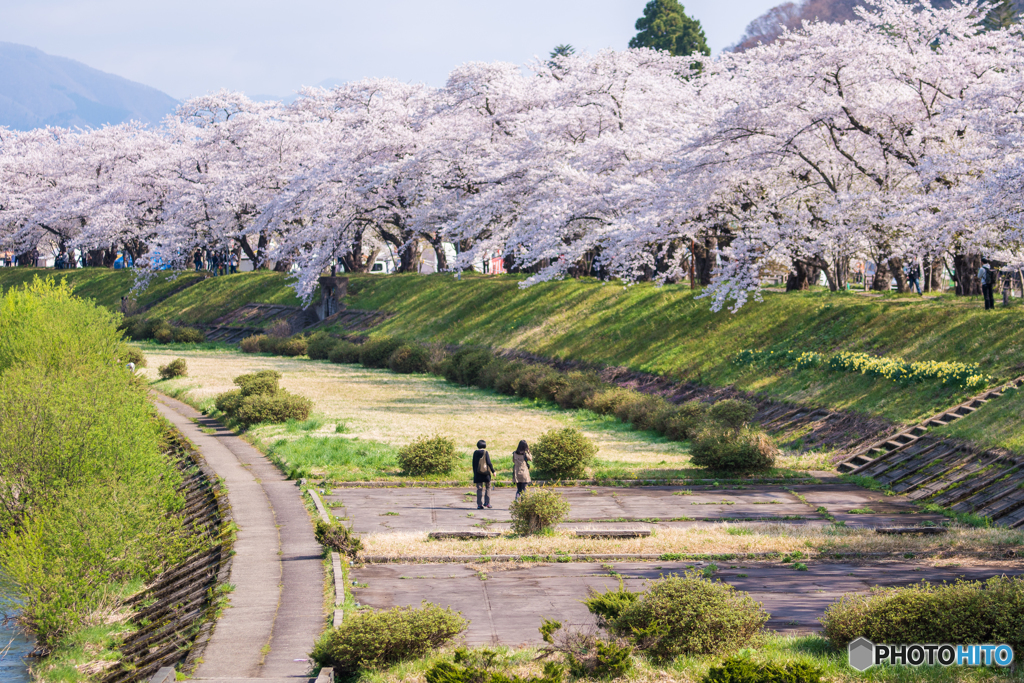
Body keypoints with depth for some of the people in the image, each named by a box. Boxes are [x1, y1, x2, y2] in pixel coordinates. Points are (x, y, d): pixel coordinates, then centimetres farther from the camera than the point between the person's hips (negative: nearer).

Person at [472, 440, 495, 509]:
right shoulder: (485, 452, -7)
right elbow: (489, 463, -11)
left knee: (479, 489, 5)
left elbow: (474, 464, 6)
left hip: (478, 473, 2)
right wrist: (493, 471, -2)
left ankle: (480, 504, 0)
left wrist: (474, 473, 14)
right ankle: (487, 502, 7)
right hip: (486, 472, -2)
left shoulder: (475, 453, 2)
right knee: (488, 487, 13)